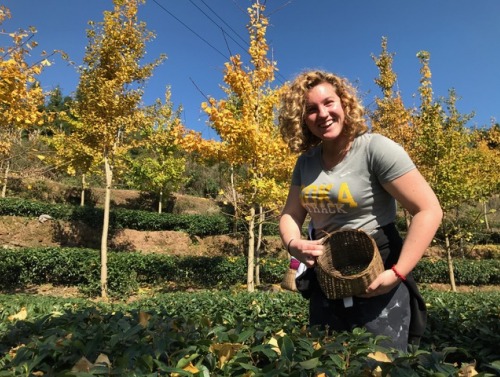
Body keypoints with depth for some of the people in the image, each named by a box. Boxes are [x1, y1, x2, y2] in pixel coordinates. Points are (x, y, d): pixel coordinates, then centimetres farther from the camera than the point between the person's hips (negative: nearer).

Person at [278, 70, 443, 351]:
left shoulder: (376, 149, -15)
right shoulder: (306, 162, 4)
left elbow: (429, 211, -18)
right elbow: (290, 215, 8)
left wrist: (397, 274, -23)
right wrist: (293, 244, -14)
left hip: (377, 283, -6)